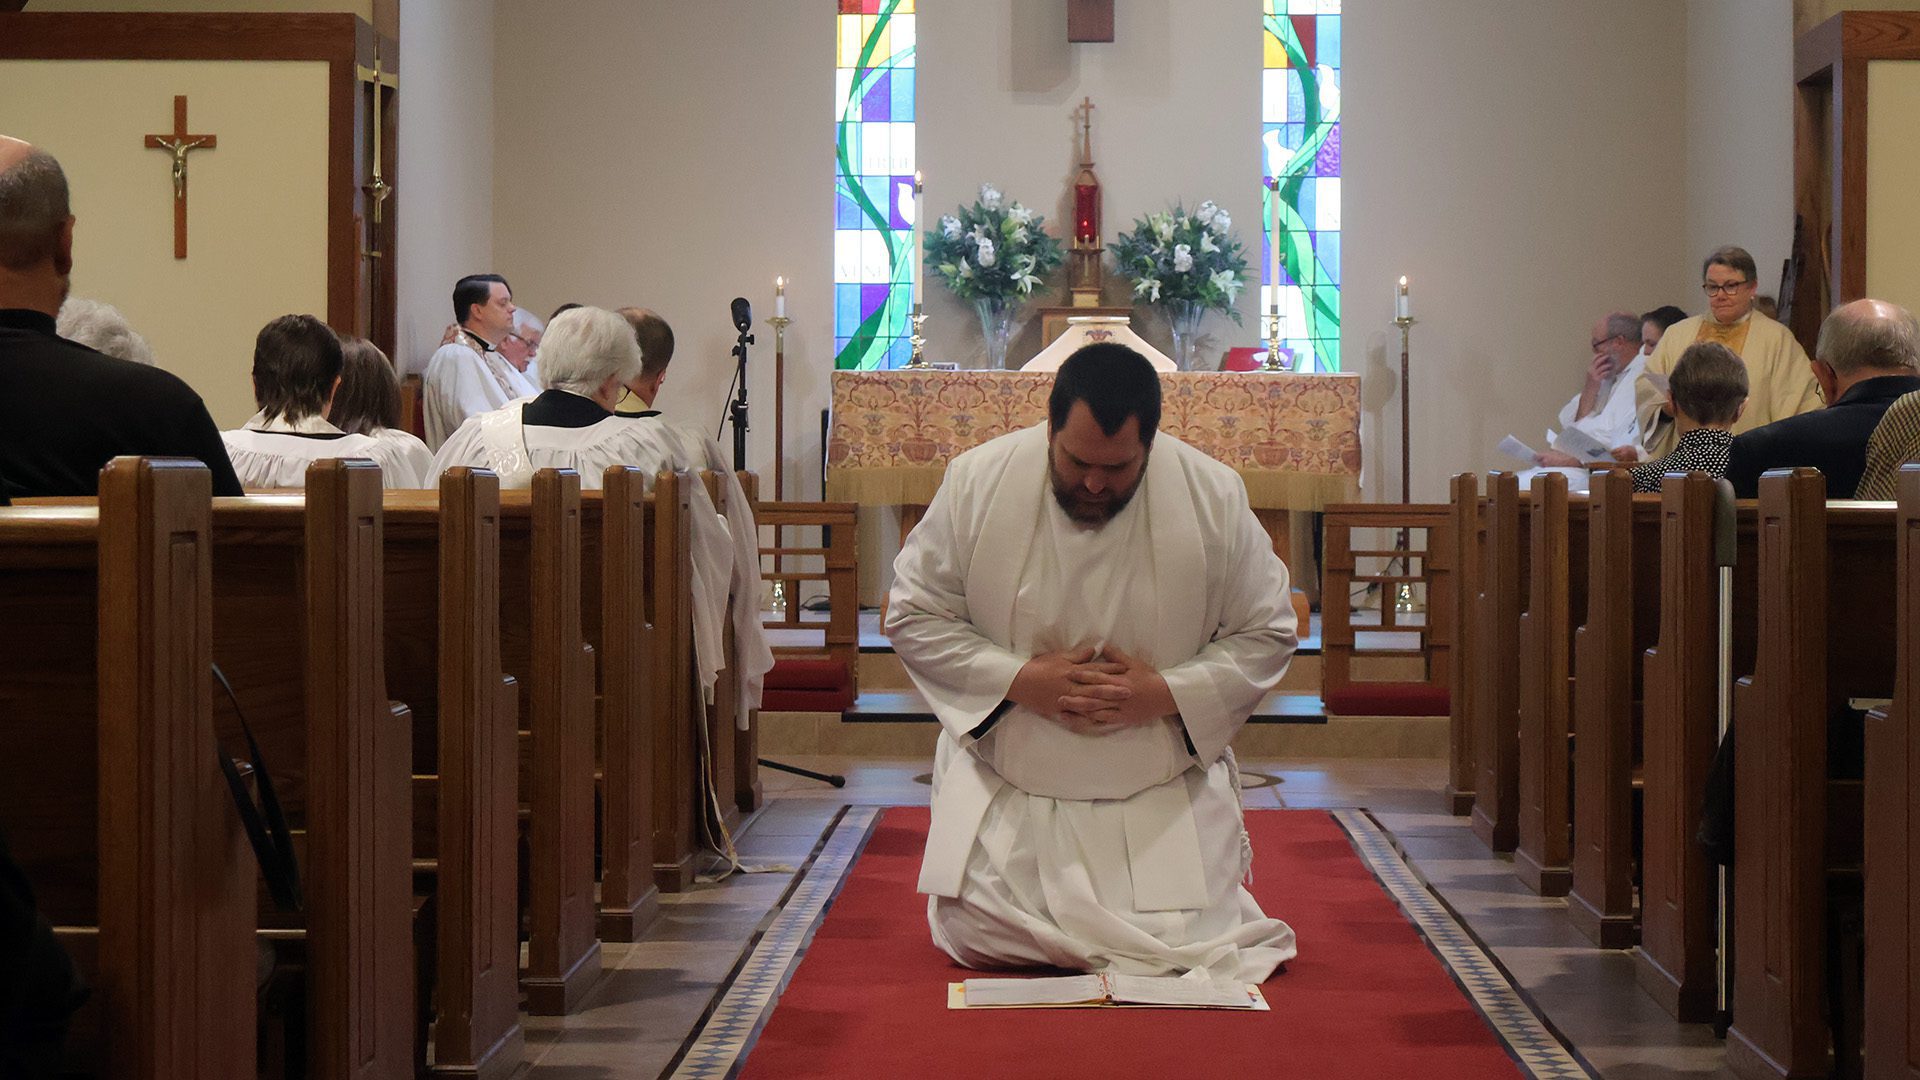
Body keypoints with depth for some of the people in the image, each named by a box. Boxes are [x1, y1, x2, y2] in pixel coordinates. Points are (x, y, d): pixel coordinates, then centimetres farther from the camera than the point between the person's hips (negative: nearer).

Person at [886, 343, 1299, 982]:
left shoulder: (1214, 498, -9)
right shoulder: (977, 484, -9)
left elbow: (1265, 636, -1)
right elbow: (913, 617, -3)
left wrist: (1167, 692, -17)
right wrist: (1019, 681, -17)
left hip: (1163, 793, 0)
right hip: (1007, 782, 1)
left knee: (1184, 943, -12)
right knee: (975, 933, -14)